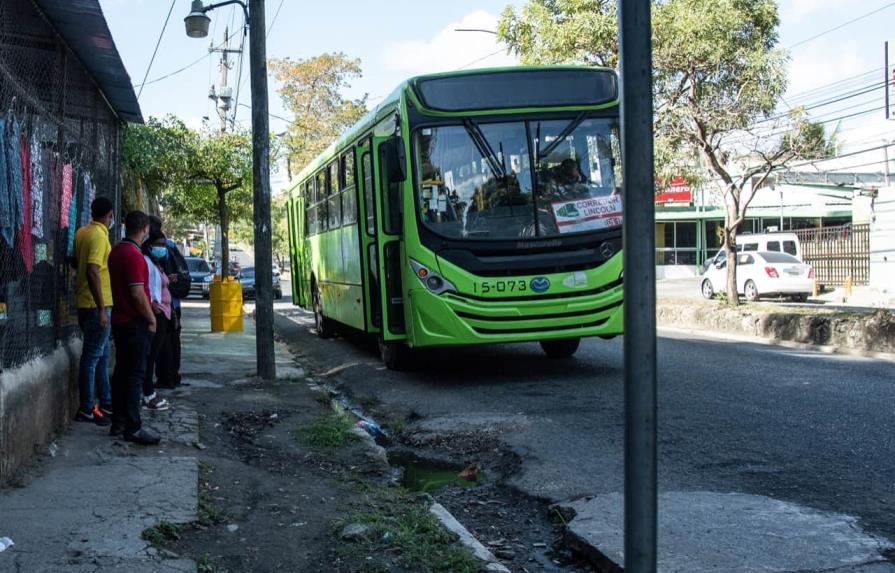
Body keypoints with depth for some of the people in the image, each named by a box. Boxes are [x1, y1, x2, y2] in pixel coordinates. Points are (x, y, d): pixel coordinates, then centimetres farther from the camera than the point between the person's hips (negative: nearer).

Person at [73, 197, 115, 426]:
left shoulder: (82, 232, 10)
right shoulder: (99, 235, -16)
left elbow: (76, 263, 20)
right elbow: (92, 271, -24)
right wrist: (101, 309, -23)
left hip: (85, 303, 9)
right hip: (96, 305, -9)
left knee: (101, 356, 16)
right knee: (93, 357, -3)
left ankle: (106, 404, 24)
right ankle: (86, 409, 2)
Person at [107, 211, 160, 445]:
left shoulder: (116, 251, 11)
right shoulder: (134, 255, -19)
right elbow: (138, 294, -23)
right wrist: (151, 318, -11)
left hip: (120, 319, 9)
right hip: (135, 322, -9)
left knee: (122, 371, 13)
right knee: (135, 375, -6)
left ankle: (118, 423, 19)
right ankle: (133, 428, -4)